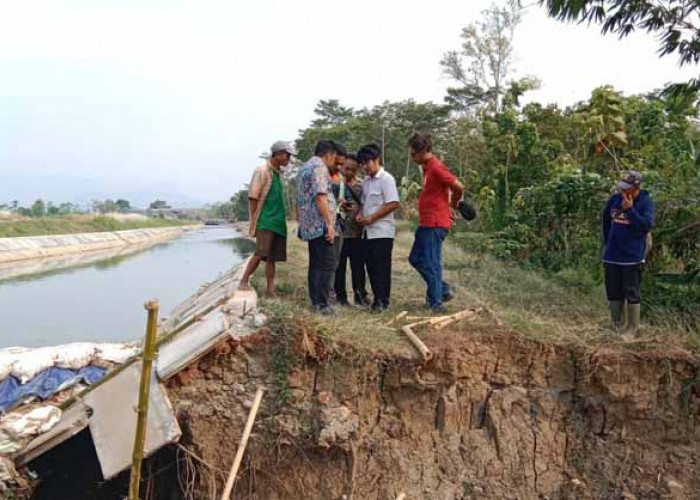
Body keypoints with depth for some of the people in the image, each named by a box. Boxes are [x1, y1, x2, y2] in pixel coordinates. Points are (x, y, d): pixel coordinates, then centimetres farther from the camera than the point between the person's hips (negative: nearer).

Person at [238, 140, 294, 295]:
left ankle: (270, 288, 8)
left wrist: (281, 219, 16)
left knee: (272, 257, 6)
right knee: (261, 253, -15)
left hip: (278, 222, 7)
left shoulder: (279, 172, 15)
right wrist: (254, 222, -13)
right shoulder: (262, 171, -7)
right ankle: (243, 282, -4)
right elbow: (252, 197, -10)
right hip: (265, 221, -7)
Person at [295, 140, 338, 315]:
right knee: (327, 265, -9)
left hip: (308, 226, 10)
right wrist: (330, 224, -20)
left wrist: (300, 221, 30)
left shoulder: (303, 168, 22)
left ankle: (315, 301, 14)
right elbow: (320, 197, -19)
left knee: (315, 264, 12)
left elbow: (300, 200, 25)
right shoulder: (320, 167, -9)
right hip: (320, 224, -10)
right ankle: (322, 304, -10)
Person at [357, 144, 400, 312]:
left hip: (382, 231, -7)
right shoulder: (366, 181, 15)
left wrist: (371, 218, -17)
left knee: (381, 267, -5)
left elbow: (393, 204, -16)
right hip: (367, 231, 7)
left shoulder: (386, 179, -8)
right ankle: (377, 298, 16)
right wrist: (360, 215, 2)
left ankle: (382, 301, 2)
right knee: (371, 266, 8)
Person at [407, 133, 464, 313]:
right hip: (426, 223, 10)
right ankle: (443, 291, 23)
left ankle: (436, 303, 4)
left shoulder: (436, 168, -16)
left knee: (431, 264, -5)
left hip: (435, 224, -10)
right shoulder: (428, 167, 14)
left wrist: (453, 203, 0)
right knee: (415, 259, 15)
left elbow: (458, 187, -18)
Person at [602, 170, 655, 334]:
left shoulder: (646, 202, -8)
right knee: (613, 292, 11)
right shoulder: (614, 199, 4)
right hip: (612, 256, 5)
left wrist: (629, 210, -23)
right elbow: (606, 220, 19)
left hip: (632, 256, -5)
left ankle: (633, 327, 11)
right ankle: (617, 325, 24)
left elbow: (647, 226, -20)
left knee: (631, 293, 0)